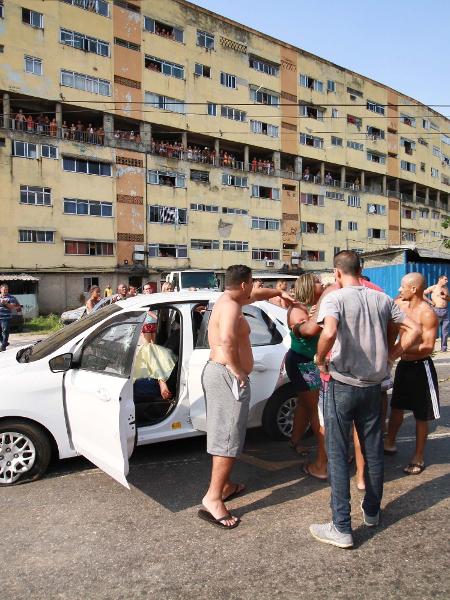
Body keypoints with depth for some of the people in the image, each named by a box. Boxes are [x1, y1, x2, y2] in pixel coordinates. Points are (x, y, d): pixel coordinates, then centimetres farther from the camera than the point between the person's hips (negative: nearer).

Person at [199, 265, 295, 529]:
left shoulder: (228, 300, 15)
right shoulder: (231, 306, -17)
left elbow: (256, 295, 35)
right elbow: (227, 341, -35)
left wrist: (279, 292, 41)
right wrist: (237, 370, -25)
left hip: (218, 372, 11)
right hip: (228, 376, -11)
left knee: (224, 434, 17)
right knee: (229, 437, -9)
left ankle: (225, 485, 28)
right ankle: (213, 498, -8)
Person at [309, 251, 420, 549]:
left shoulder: (335, 298, -13)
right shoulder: (382, 299, 3)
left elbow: (329, 332, -32)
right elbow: (414, 330, 5)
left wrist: (321, 360, -16)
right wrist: (391, 355, 11)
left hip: (342, 384, -5)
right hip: (373, 385, 5)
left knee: (338, 455, 4)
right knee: (373, 451, 19)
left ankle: (342, 528, 9)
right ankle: (372, 511, 37)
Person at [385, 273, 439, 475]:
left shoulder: (427, 314, -20)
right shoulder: (401, 305, 2)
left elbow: (428, 346, -24)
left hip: (420, 368, -7)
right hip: (404, 364, 7)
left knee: (420, 416, 7)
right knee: (396, 407, 20)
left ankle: (418, 458, 21)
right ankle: (390, 444, 37)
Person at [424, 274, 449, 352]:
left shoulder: (446, 288, 15)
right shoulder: (433, 288, -3)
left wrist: (446, 297, -2)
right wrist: (430, 302, -12)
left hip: (445, 311, 6)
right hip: (436, 310, -6)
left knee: (445, 330, 6)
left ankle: (444, 347, 14)